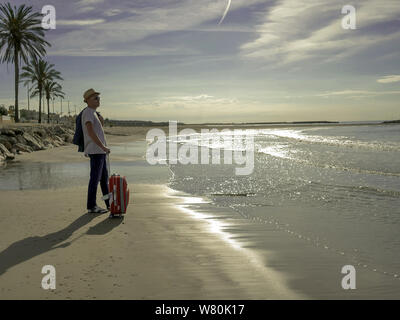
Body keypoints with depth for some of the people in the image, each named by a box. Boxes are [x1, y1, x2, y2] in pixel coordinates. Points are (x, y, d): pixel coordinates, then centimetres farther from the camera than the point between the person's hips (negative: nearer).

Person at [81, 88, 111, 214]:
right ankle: (91, 206, 1)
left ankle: (110, 204, 21)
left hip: (100, 151, 10)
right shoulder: (88, 112, -11)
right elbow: (91, 132, -24)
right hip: (95, 150, -10)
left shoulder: (94, 113, 21)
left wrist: (101, 122, 10)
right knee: (95, 179, -5)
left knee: (104, 178, 13)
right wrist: (103, 147, -26)